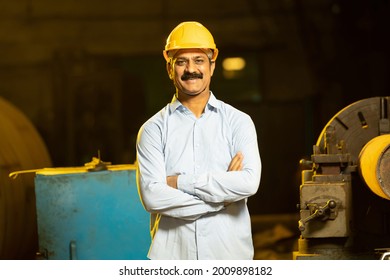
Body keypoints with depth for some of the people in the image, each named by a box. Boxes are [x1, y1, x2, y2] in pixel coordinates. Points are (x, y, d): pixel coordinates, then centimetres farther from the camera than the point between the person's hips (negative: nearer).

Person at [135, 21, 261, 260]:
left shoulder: (237, 122, 5)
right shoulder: (154, 129, 4)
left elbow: (249, 183, -11)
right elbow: (152, 195, -10)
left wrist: (180, 182, -10)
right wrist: (223, 192, -10)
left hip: (229, 254, 1)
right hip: (173, 255, 0)